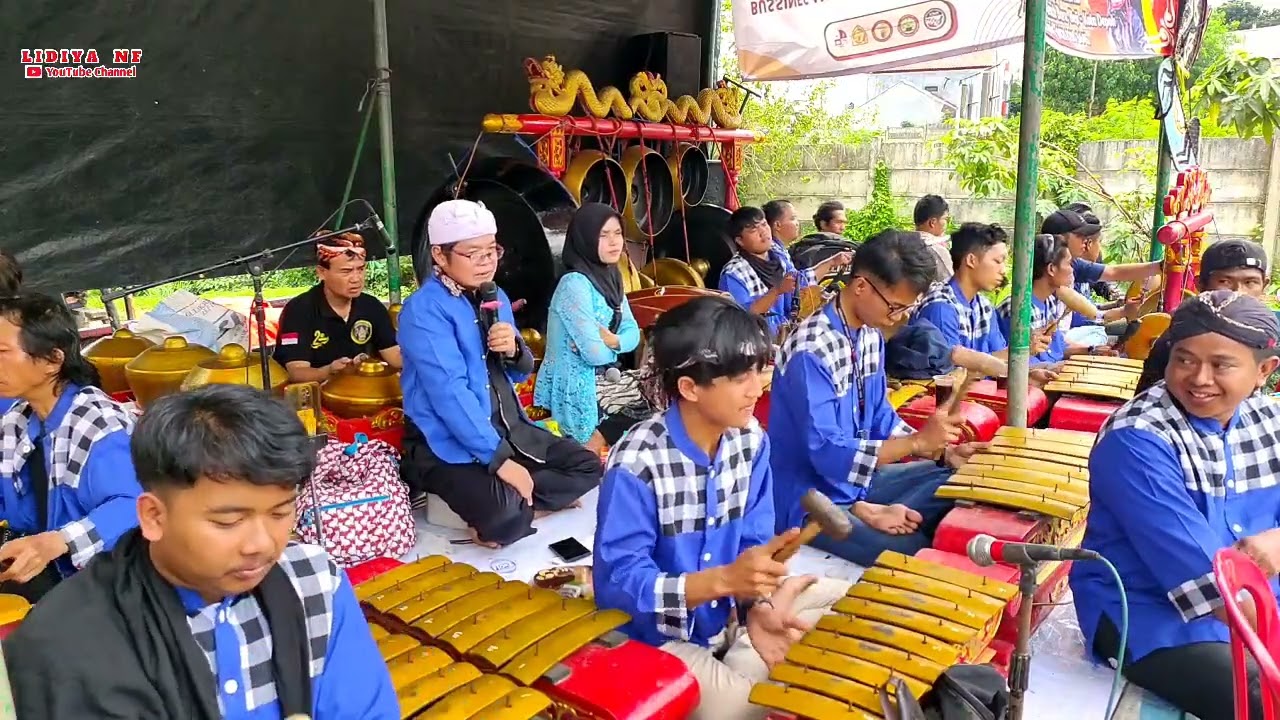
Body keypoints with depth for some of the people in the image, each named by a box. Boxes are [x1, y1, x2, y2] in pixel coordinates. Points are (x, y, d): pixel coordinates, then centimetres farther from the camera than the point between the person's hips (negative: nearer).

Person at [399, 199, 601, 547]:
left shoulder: (496, 297, 10)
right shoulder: (424, 310, -15)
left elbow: (521, 373, 18)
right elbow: (450, 392, -24)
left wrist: (514, 350, -7)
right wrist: (499, 459, -28)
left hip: (510, 429, 8)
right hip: (450, 443, -8)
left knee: (587, 466, 3)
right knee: (504, 516, -31)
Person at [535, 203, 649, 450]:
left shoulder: (609, 277, 5)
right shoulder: (575, 284, -20)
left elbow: (632, 332, 4)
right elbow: (594, 353, -23)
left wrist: (613, 341, -16)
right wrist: (614, 344, -4)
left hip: (601, 378, 8)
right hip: (576, 388, -8)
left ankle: (597, 440, 10)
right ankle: (586, 452, 5)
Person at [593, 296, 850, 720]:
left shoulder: (750, 441, -6)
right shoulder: (635, 465, -25)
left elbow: (754, 544, -1)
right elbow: (617, 583, -25)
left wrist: (759, 604, -22)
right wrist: (723, 579, -35)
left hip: (729, 614, 6)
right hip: (654, 637, -6)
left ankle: (737, 669, 9)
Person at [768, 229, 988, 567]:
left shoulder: (871, 335, 3)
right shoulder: (810, 350, -26)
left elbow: (879, 415, 10)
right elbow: (827, 454, -29)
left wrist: (942, 452, -3)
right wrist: (918, 441, -29)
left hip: (856, 478, 9)